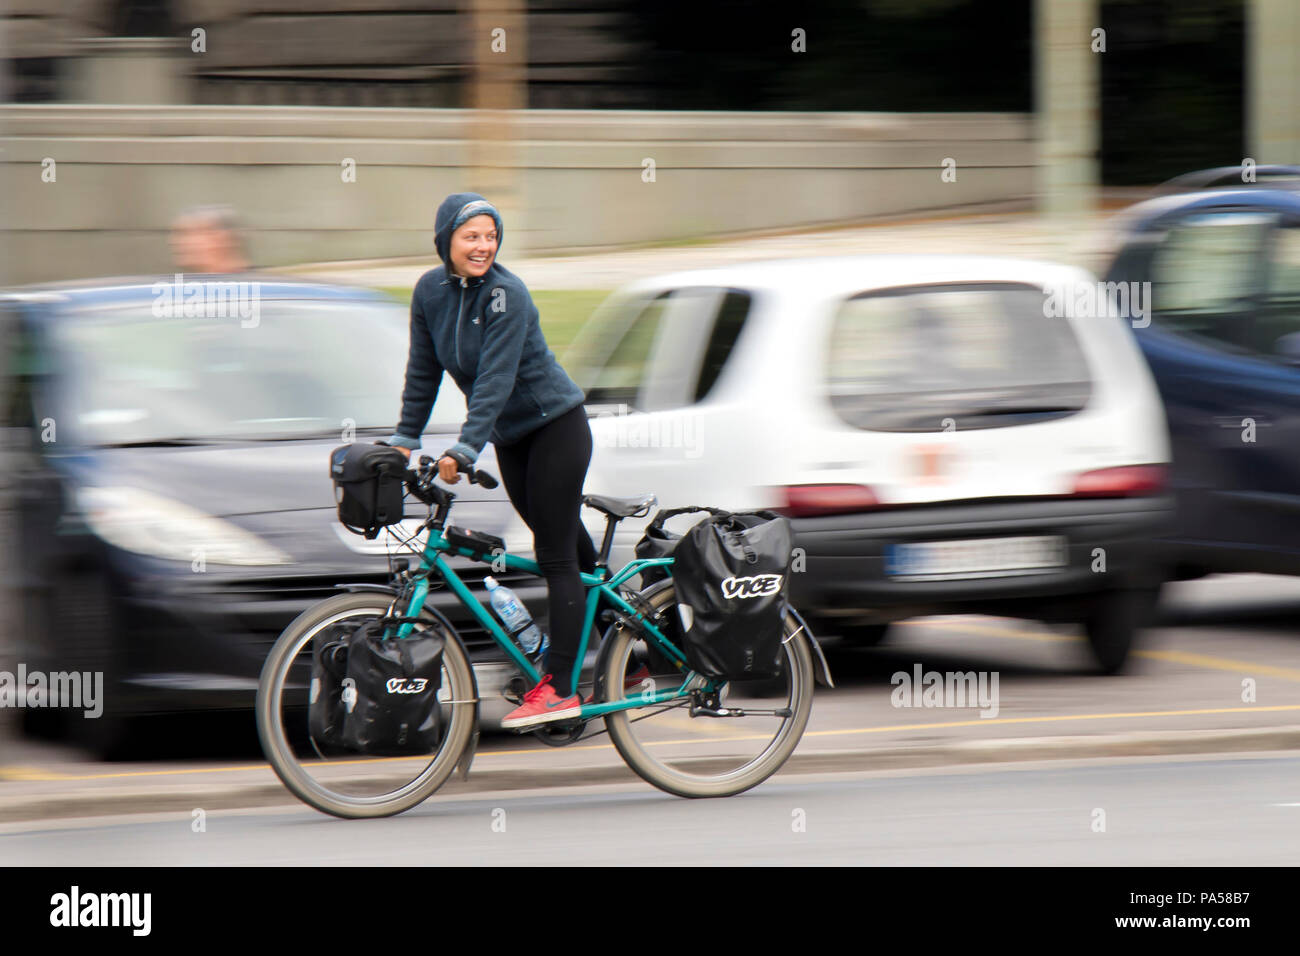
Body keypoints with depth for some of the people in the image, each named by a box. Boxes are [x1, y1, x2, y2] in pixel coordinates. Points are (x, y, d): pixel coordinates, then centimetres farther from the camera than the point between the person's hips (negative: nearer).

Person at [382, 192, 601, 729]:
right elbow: (423, 371, 6)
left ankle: (560, 688, -10)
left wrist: (465, 450, -35)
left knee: (558, 557, -8)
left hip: (556, 427, -7)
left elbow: (495, 379, -29)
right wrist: (404, 438, 1)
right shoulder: (431, 291, -3)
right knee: (561, 547, 16)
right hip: (512, 438, 7)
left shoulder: (507, 295, -23)